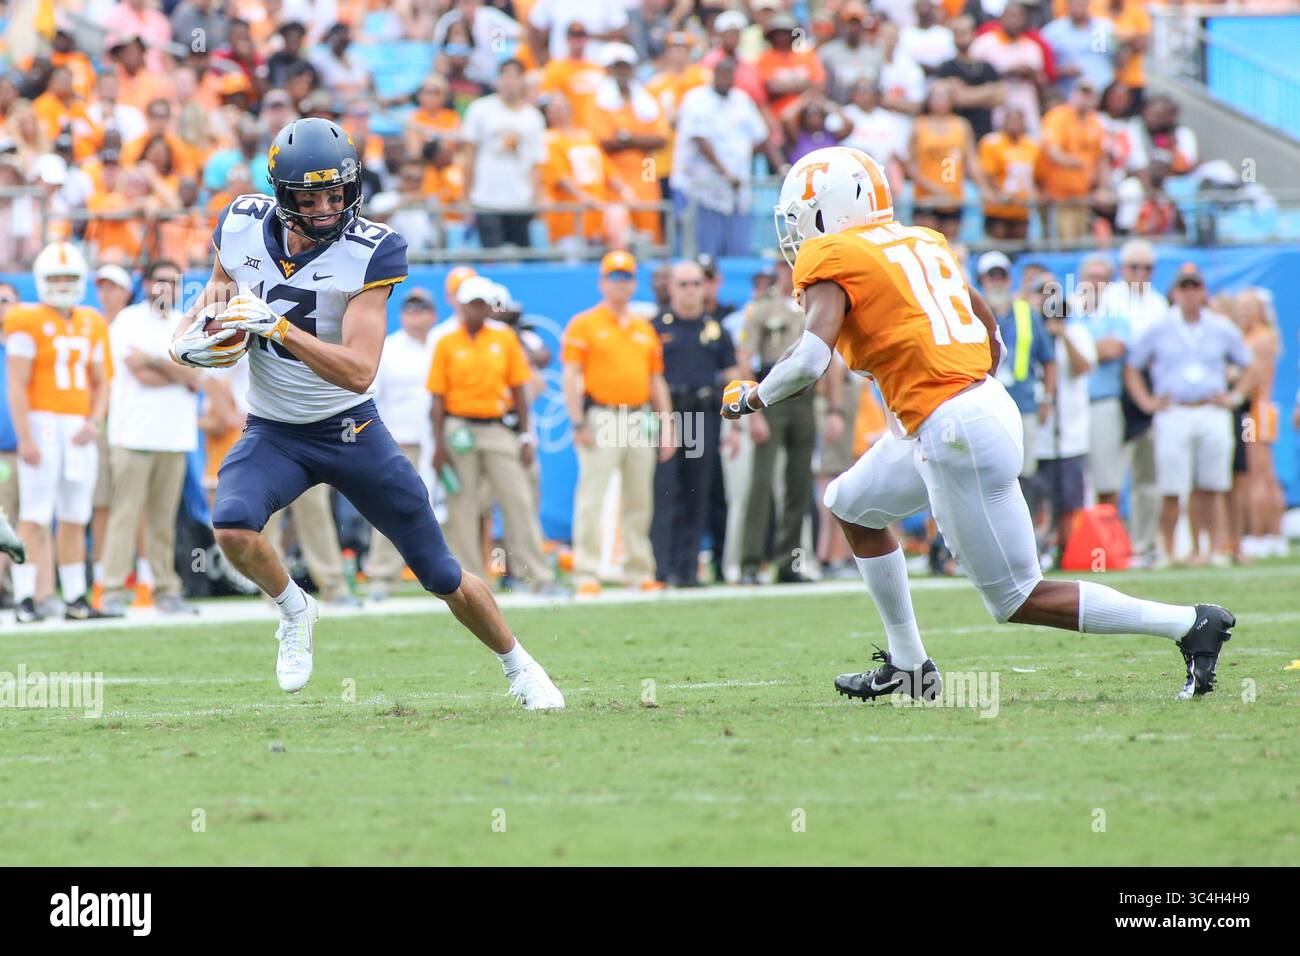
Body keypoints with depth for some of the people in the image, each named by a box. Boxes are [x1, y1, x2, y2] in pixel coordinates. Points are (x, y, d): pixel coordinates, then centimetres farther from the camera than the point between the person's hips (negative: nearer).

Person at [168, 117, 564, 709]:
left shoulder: (369, 253, -20)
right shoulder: (244, 226, -10)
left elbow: (358, 371, -28)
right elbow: (220, 285, 14)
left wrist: (276, 326, -35)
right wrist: (193, 335, -6)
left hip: (350, 431, -2)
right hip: (273, 433, 2)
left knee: (444, 577, 4)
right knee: (231, 528, -30)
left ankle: (519, 668, 31)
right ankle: (294, 611, 2)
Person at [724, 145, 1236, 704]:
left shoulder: (831, 260, -8)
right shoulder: (919, 243, 16)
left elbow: (810, 361, -20)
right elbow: (989, 329, 22)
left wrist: (752, 397, -3)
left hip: (955, 433, -9)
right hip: (982, 402, 9)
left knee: (1019, 601, -1)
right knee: (852, 506, 25)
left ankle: (1192, 625, -3)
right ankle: (908, 666, 26)